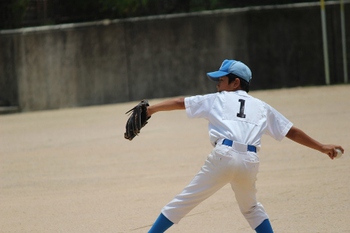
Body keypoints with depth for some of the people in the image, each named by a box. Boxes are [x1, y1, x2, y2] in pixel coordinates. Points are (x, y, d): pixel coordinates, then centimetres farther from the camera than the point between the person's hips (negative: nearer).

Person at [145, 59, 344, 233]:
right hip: (251, 161, 3)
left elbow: (179, 103, 21)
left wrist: (150, 109, 28)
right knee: (251, 207, 27)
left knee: (185, 200, 2)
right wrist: (322, 147, 30)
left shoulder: (217, 99, 19)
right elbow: (292, 132, 24)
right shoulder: (262, 107, 25)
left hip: (223, 156, -3)